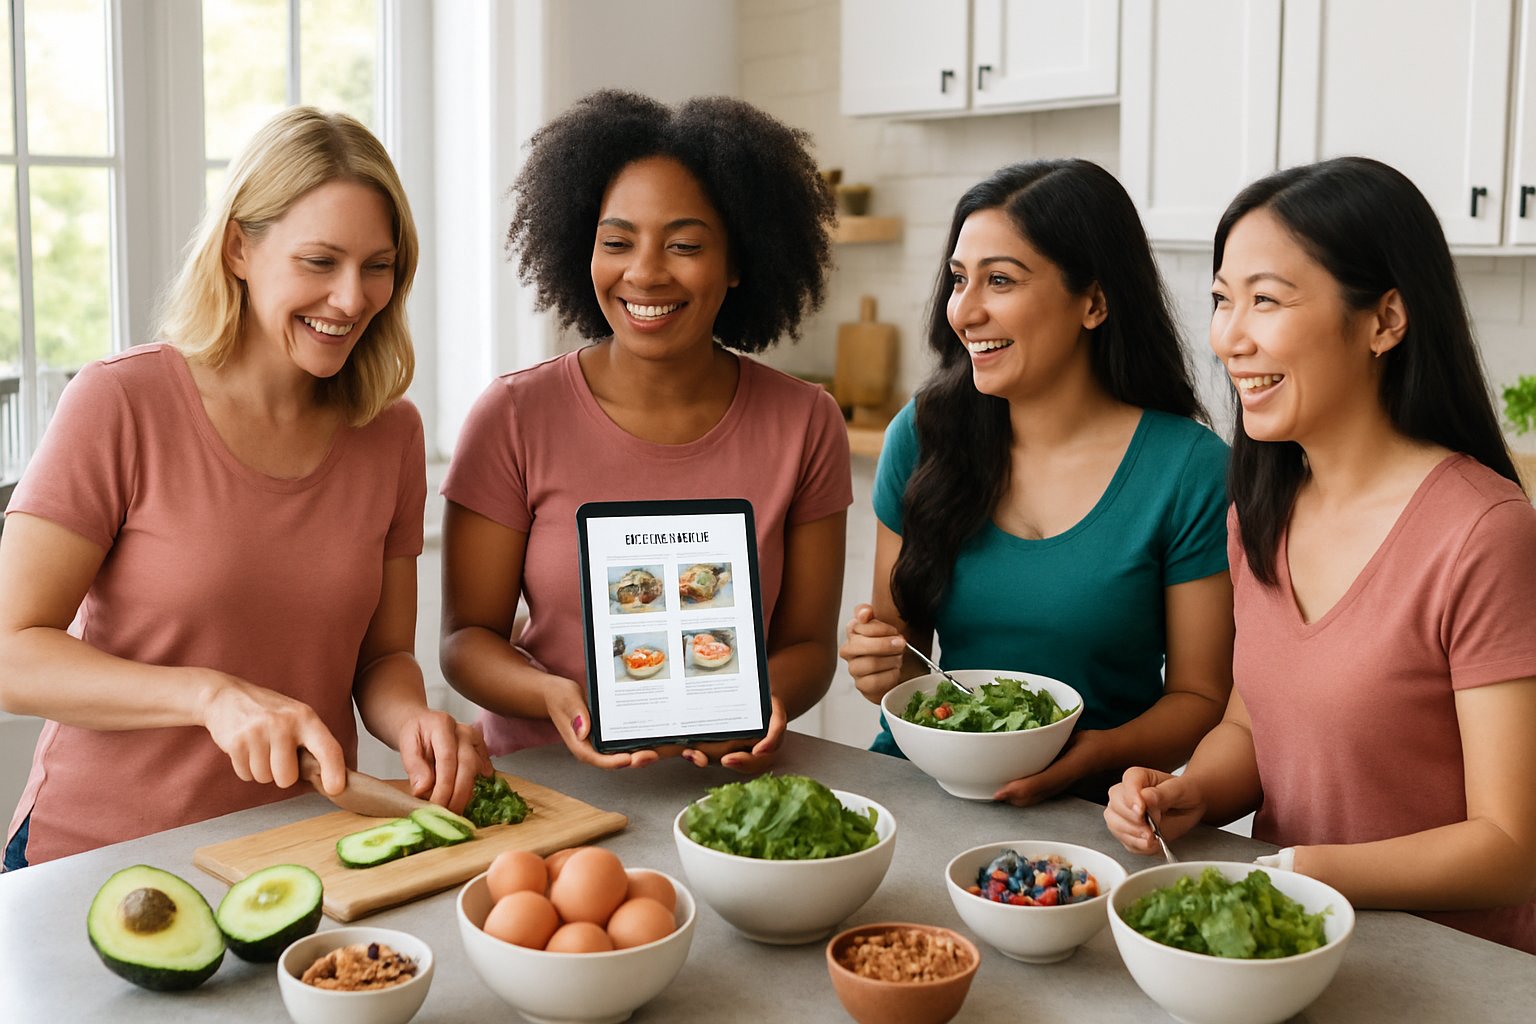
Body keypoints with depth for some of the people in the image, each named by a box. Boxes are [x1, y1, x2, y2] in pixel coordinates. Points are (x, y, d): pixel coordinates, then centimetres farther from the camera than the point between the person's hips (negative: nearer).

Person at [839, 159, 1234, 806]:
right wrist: (886, 670, -12)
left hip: (1086, 809, -3)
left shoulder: (1190, 469, -8)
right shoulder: (921, 437, 2)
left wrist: (1100, 752, -21)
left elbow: (1201, 695, -2)